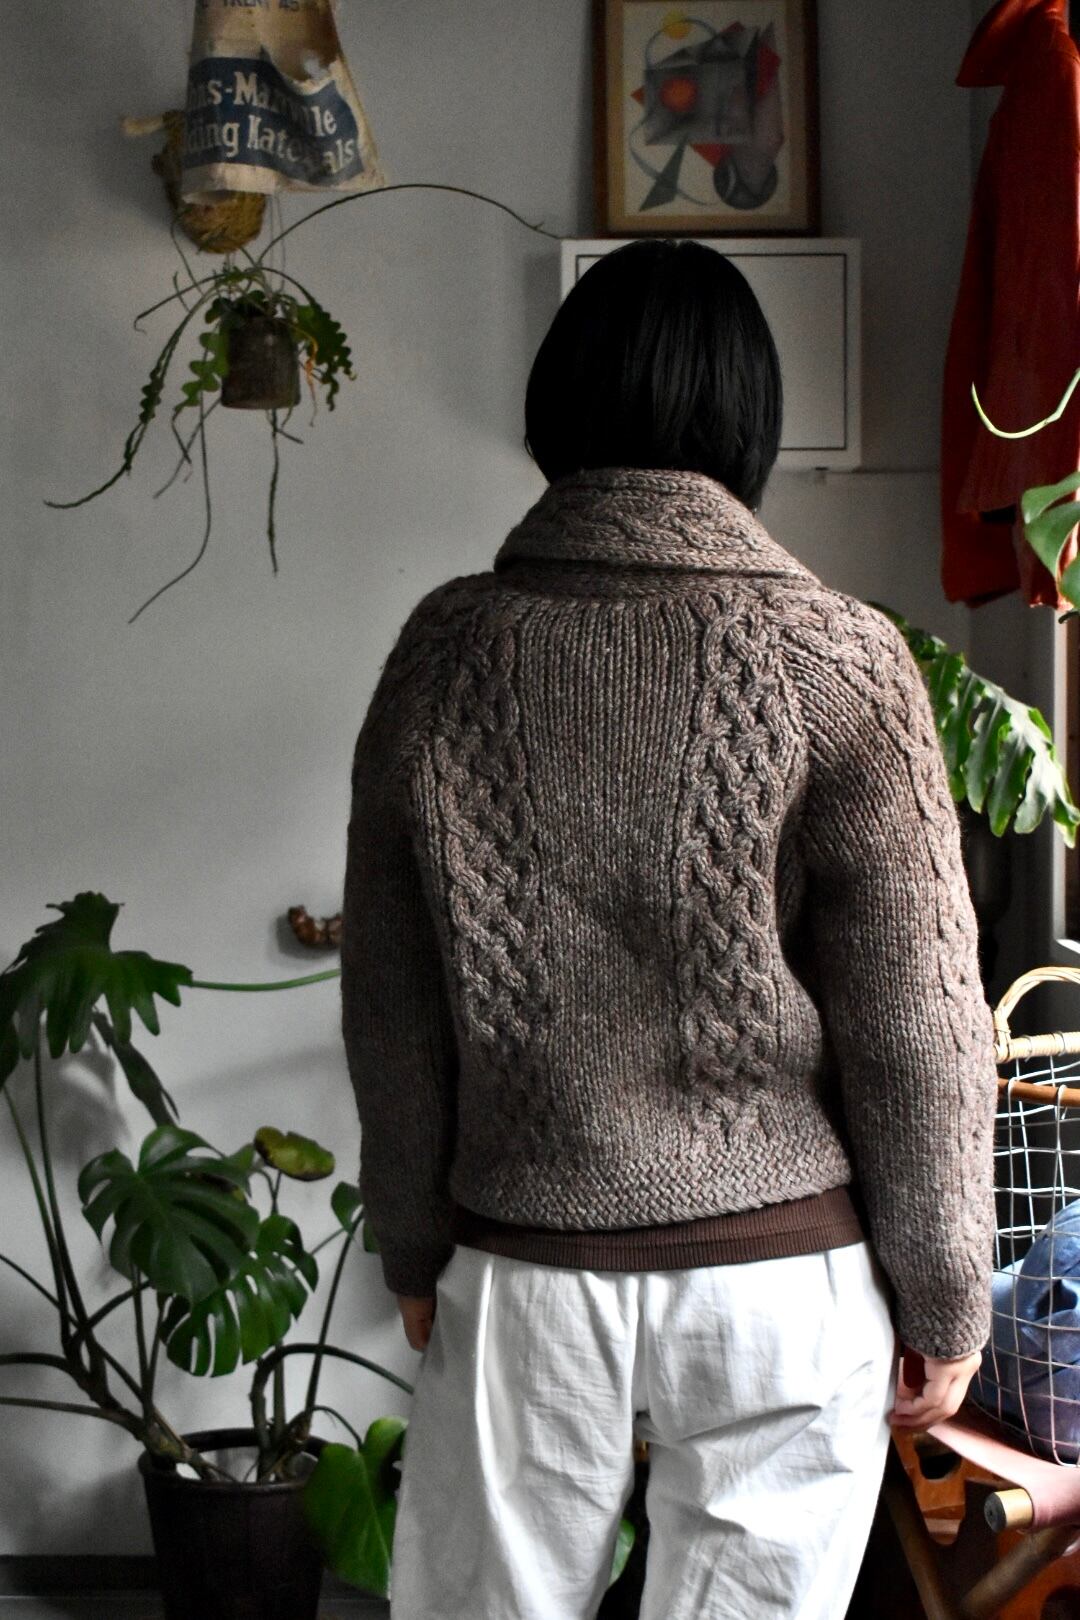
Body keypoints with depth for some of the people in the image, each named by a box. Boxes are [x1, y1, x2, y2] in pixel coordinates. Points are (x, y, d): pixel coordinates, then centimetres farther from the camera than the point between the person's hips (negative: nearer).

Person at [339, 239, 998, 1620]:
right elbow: (916, 1027, -9)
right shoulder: (838, 660, -11)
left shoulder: (444, 651, -4)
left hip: (520, 1267, 2)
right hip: (782, 1273, -1)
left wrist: (413, 1246, 14)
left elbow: (389, 1012, 2)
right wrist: (945, 1296, 3)